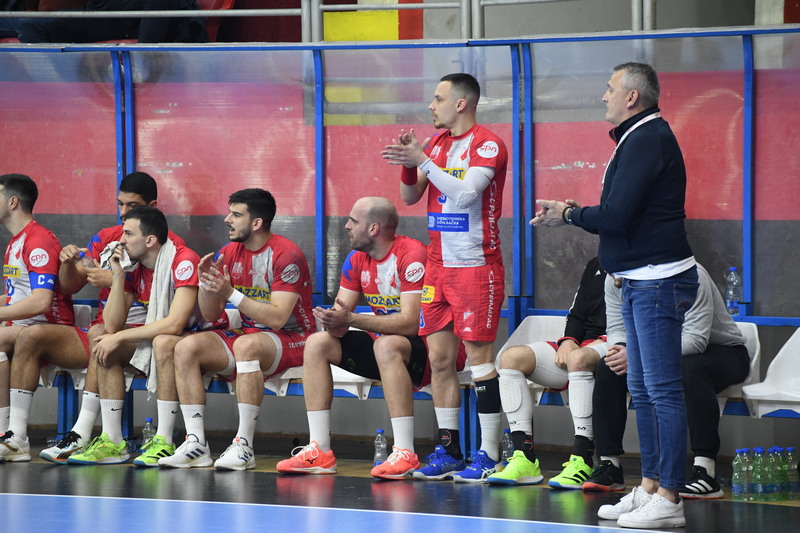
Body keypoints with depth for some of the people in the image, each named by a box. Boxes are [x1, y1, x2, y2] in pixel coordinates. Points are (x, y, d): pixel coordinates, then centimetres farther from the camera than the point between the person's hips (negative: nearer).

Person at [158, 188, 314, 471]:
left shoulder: (286, 255, -15)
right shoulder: (230, 253, 6)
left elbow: (277, 318, -23)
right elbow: (211, 314, 8)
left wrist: (231, 293, -27)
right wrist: (206, 283, -12)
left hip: (290, 339, -7)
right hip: (248, 334, 7)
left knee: (246, 345, -39)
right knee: (186, 347, -15)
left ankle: (244, 445, -36)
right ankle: (196, 443, -19)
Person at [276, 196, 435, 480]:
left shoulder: (412, 255, -20)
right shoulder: (357, 259, 4)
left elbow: (410, 323, -28)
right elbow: (341, 314, 1)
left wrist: (350, 319, -33)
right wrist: (333, 323, -25)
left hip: (421, 351, -8)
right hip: (380, 346, 8)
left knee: (386, 345, -38)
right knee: (317, 343, -5)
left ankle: (405, 454, -39)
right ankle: (319, 450, -10)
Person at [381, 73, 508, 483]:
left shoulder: (487, 145, -9)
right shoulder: (437, 144, 14)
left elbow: (465, 192, -21)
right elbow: (410, 196, 14)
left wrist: (422, 160, -20)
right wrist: (407, 164, -5)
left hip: (476, 266, -7)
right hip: (439, 265, 8)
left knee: (478, 356, -7)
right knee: (439, 357, 6)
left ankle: (489, 455, -4)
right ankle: (448, 450, 12)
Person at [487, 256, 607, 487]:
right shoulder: (595, 266, 24)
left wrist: (605, 341, -17)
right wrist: (568, 341, 4)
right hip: (581, 346, 8)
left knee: (579, 358, -41)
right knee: (511, 357, -11)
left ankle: (582, 462, -41)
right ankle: (525, 458, -20)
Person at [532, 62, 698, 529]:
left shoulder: (648, 140, -15)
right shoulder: (638, 139, 17)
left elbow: (615, 217, -21)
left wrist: (570, 215, -5)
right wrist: (572, 210, 9)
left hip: (658, 281, -11)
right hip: (640, 281, 11)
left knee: (663, 390, -10)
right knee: (643, 390, 15)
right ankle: (650, 487, 21)